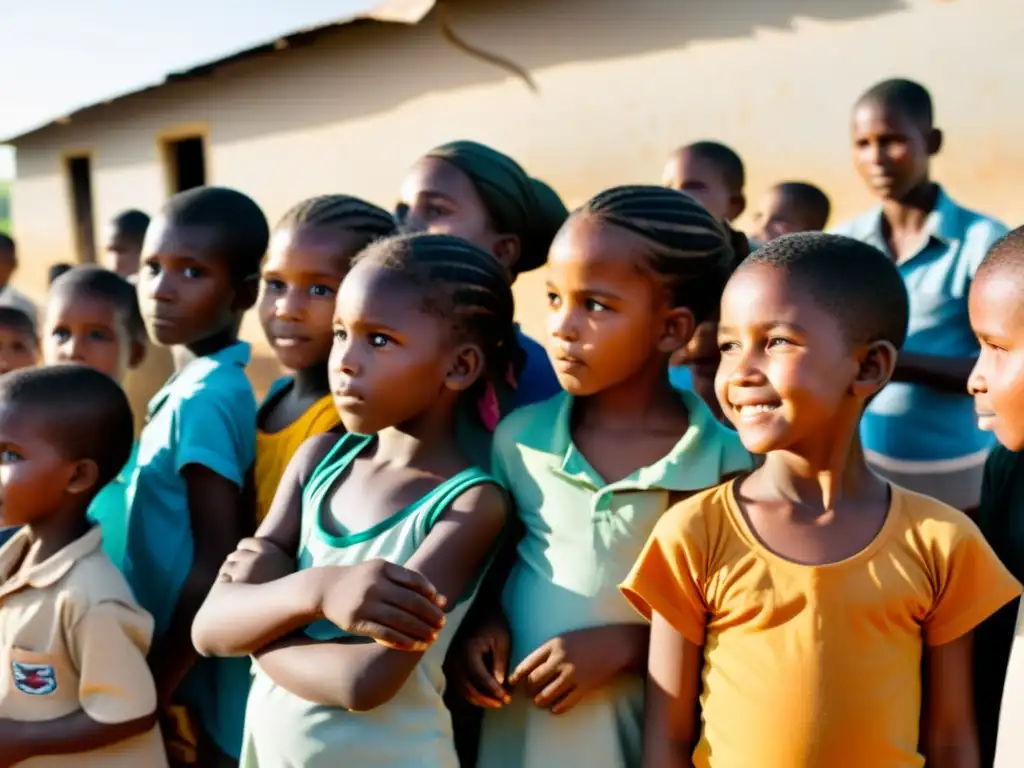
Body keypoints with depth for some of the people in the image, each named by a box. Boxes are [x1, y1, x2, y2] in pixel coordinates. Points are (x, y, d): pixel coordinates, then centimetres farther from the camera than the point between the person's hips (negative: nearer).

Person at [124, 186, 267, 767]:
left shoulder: (202, 400, -23)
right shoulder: (204, 386, 3)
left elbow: (215, 566, -23)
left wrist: (154, 689, -15)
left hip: (198, 678, -8)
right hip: (188, 660, 8)